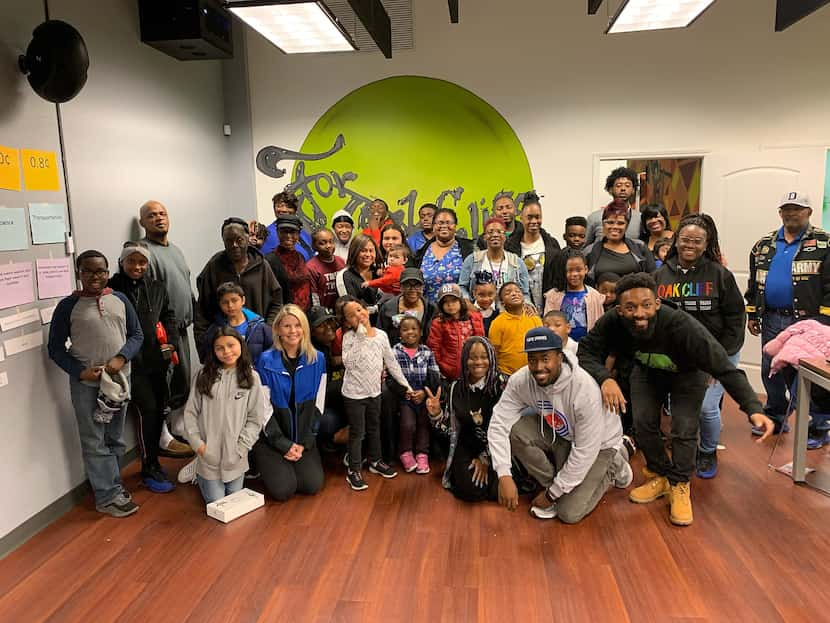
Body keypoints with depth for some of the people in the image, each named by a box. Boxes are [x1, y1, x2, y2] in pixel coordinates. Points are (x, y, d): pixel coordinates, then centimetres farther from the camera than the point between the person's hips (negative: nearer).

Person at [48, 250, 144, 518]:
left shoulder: (120, 300, 3)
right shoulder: (68, 306, -5)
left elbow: (136, 334, 6)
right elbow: (56, 348, -2)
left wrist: (121, 358, -11)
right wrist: (80, 372, -15)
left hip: (120, 379, 3)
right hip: (86, 384, -3)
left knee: (115, 438, 14)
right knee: (95, 442, 3)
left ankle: (110, 485, 31)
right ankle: (109, 495, 14)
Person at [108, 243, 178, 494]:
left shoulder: (157, 288, 10)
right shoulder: (112, 289, -7)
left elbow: (169, 316, 14)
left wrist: (171, 342, -1)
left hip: (157, 361, 5)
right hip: (131, 363, -5)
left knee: (159, 410, 11)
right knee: (147, 410, -6)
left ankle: (151, 461, 29)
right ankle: (150, 469, 10)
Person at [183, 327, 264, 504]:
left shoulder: (251, 378, -6)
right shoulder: (204, 375, -4)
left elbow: (255, 420, -4)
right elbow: (190, 412, 0)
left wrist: (240, 448, -10)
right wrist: (197, 443, -6)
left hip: (235, 458, 0)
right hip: (208, 455, 0)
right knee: (215, 503, 7)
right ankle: (200, 477, 35)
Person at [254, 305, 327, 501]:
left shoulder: (317, 359, -2)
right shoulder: (266, 360, -9)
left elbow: (318, 405, 0)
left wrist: (304, 443, -7)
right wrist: (284, 445, -12)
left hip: (303, 438, 3)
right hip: (272, 438, -2)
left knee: (313, 485, -10)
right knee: (283, 490, -14)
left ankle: (290, 467, 21)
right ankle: (268, 466, 18)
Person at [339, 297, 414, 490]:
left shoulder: (381, 335, -1)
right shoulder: (349, 337, -14)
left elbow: (391, 362, 7)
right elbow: (348, 363, -28)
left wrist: (406, 385, 8)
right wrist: (361, 337, -29)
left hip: (374, 391, 5)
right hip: (354, 393, -5)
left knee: (374, 428, 21)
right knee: (357, 432, 4)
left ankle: (375, 461, 39)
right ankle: (353, 470, 18)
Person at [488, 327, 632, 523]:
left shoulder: (585, 389, -35)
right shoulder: (520, 381, -22)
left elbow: (586, 450, -28)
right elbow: (498, 424, -21)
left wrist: (552, 493, -19)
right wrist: (504, 476, -34)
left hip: (598, 443, -4)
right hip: (558, 433, 4)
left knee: (569, 513, -11)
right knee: (516, 431, -24)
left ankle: (614, 466, 13)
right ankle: (551, 485, -1)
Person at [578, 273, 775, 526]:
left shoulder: (682, 325, -43)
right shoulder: (612, 323, -35)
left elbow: (724, 368, -38)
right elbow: (585, 352, -27)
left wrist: (753, 408, -47)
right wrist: (604, 378, -47)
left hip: (687, 373, -2)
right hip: (646, 370, 3)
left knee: (684, 428, -16)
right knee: (643, 423, -7)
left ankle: (680, 486, 9)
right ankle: (661, 477, 20)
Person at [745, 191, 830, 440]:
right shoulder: (764, 245, 12)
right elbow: (754, 282, 15)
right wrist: (752, 315, 12)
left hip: (806, 322, -5)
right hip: (772, 319, 5)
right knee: (770, 372, 13)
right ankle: (775, 418, 29)